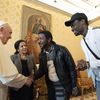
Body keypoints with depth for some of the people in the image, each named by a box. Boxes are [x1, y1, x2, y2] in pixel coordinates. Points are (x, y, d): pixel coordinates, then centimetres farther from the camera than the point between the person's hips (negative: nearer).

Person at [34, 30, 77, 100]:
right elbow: (41, 70, 12)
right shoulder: (42, 54, 5)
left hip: (63, 84, -6)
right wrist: (33, 77, -8)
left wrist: (74, 85, -10)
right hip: (50, 85, 6)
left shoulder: (61, 50, -13)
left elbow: (71, 67, -10)